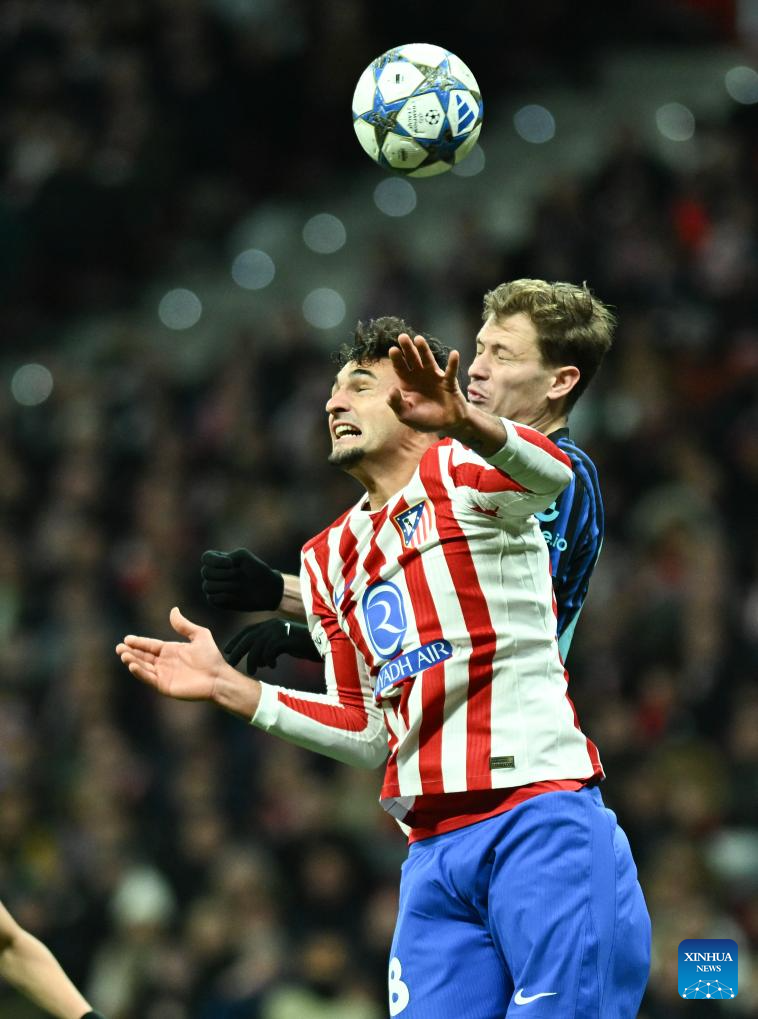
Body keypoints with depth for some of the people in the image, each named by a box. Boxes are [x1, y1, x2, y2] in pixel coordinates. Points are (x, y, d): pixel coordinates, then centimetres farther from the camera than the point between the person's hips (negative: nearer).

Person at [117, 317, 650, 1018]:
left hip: (540, 821, -6)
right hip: (433, 852, 6)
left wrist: (466, 423, -45)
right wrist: (230, 688, 13)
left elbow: (551, 475, -24)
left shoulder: (459, 472, 1)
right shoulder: (329, 559, 21)